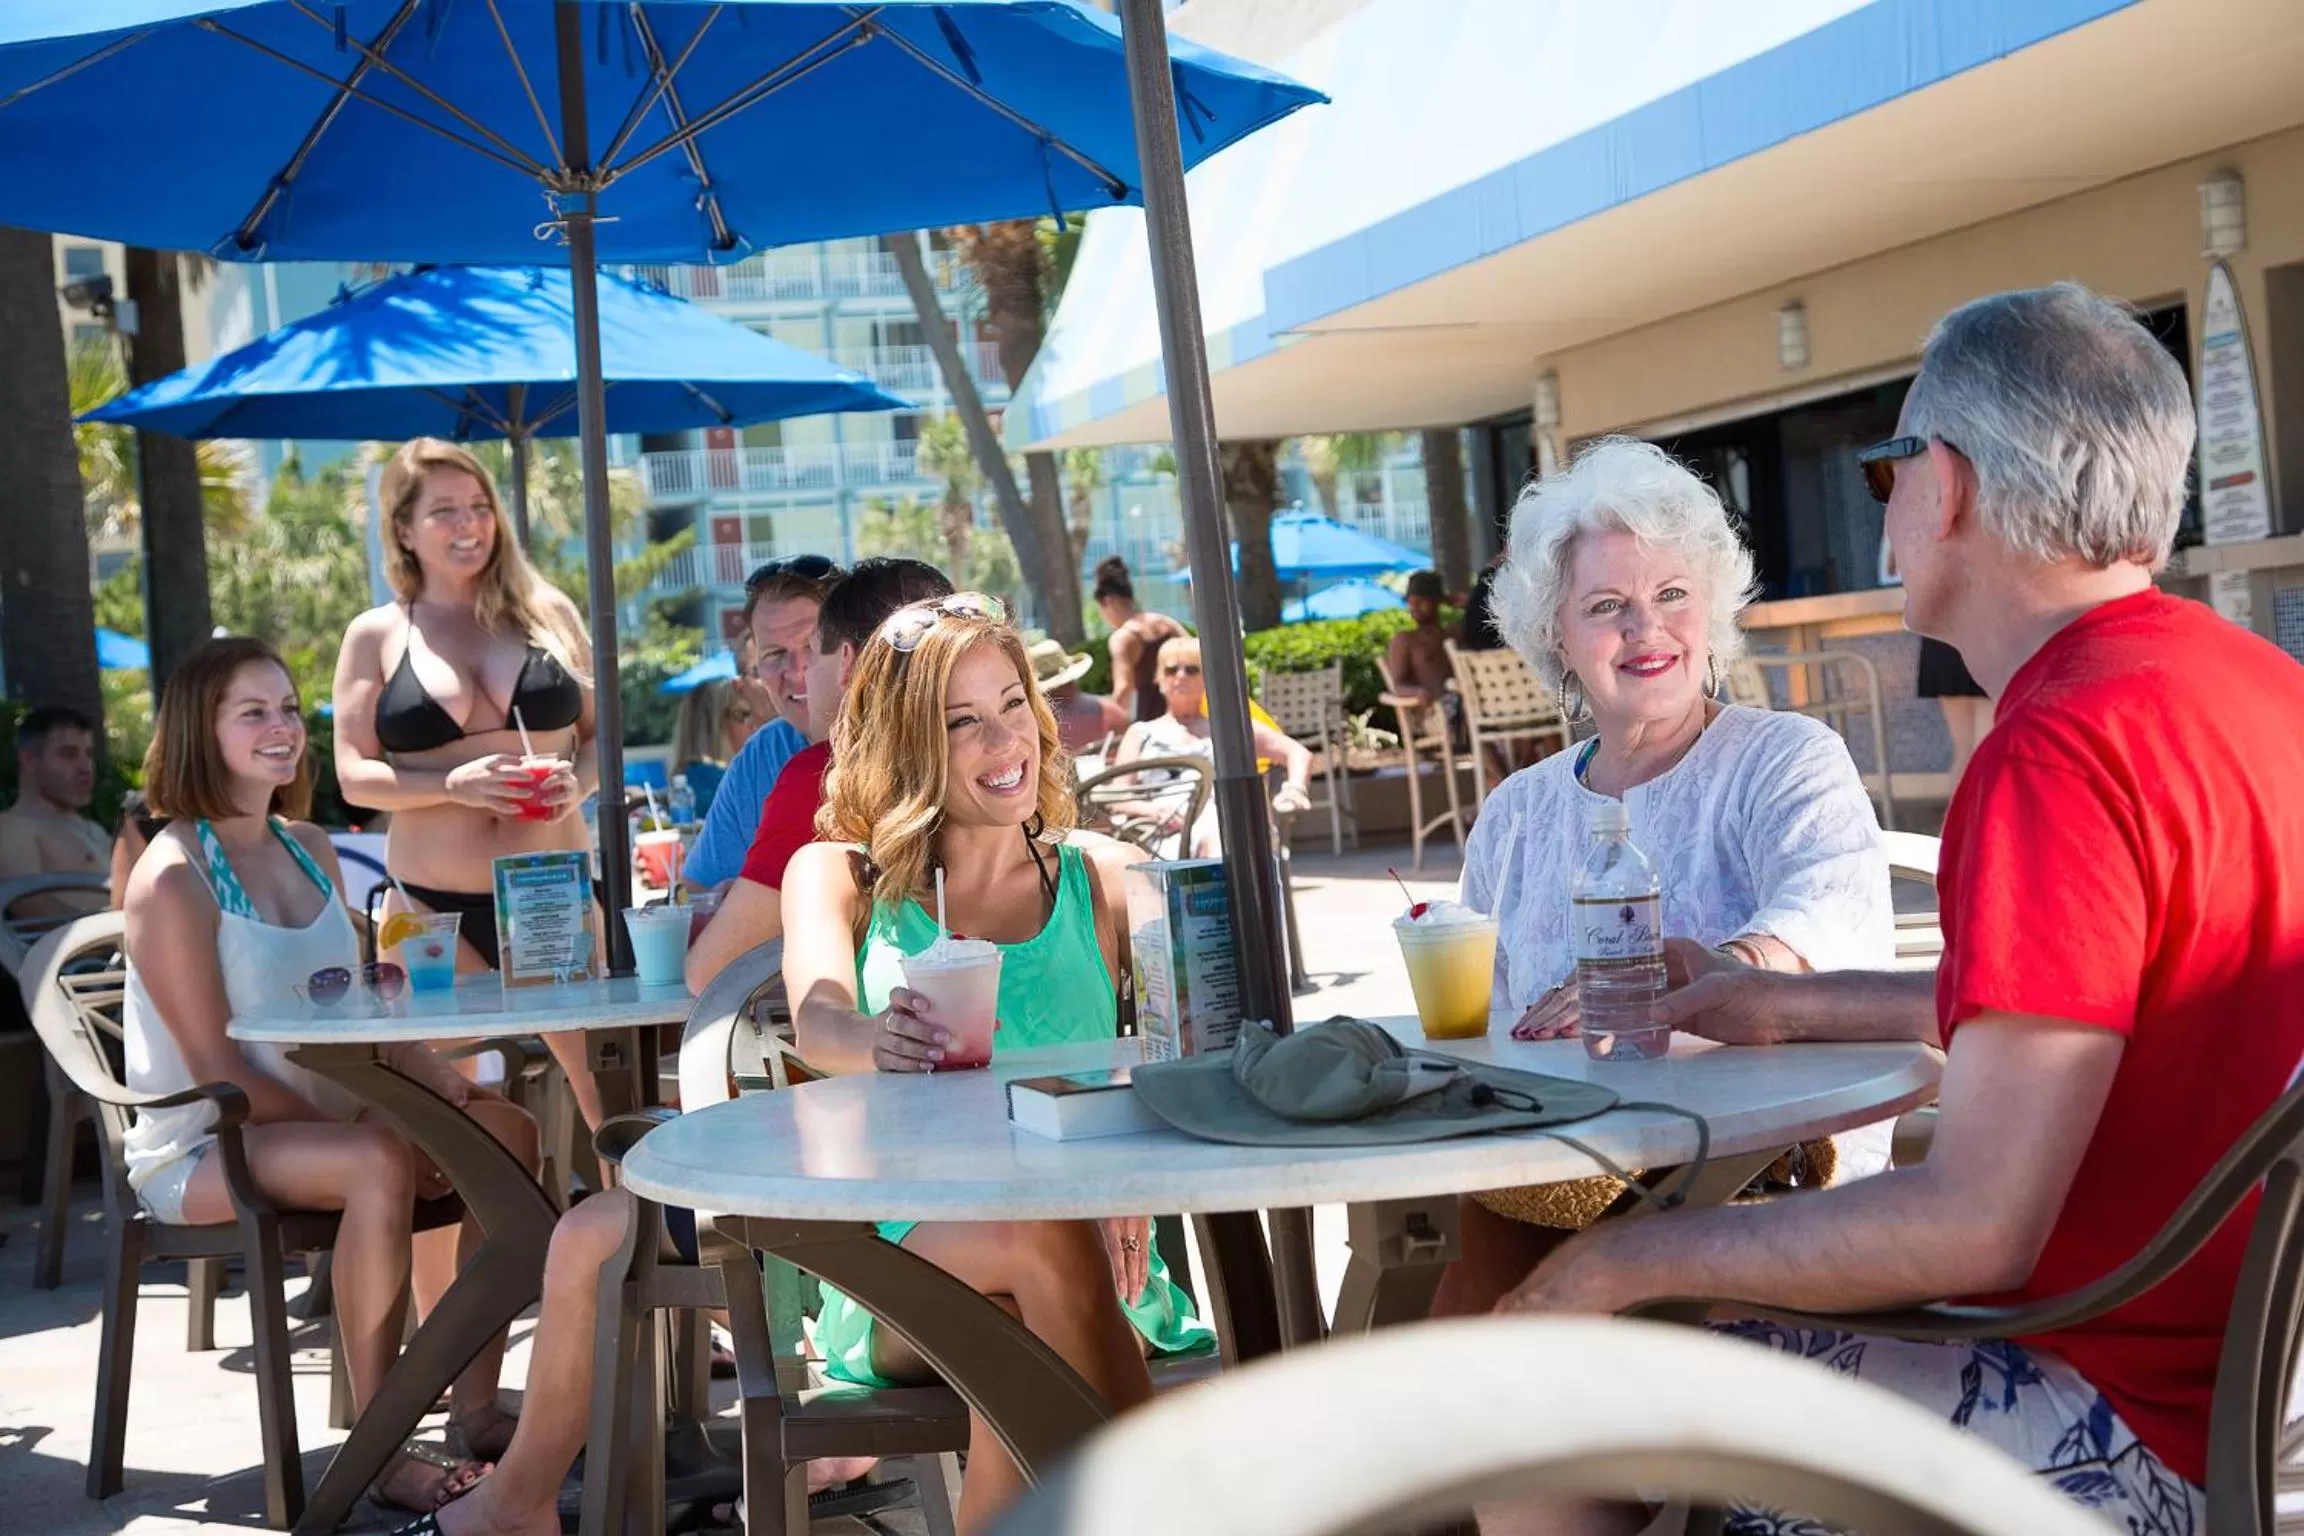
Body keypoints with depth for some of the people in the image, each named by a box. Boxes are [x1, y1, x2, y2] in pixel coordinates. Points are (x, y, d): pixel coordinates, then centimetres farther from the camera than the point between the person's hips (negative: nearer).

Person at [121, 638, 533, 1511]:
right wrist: (359, 1127, -21)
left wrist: (449, 1090, -5)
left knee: (506, 1130, -5)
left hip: (317, 1117, 8)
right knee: (378, 1165, -33)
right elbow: (217, 1068, -18)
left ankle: (476, 1403, 1)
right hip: (199, 1150, -8)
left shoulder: (309, 850, 9)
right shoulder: (174, 877, -15)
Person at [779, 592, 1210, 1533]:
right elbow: (818, 1022, -13)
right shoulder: (839, 877, 9)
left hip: (1091, 1256, 1)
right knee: (1043, 1233, -33)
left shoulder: (1104, 879, 12)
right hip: (901, 1262, 0)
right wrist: (880, 1042, -39)